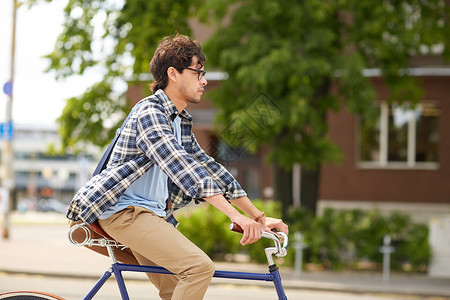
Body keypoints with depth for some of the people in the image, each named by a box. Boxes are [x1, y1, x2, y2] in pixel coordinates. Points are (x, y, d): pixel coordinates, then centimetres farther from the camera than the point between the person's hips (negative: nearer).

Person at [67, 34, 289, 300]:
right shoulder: (149, 113, -13)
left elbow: (209, 168, 17)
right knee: (200, 267, -23)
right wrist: (237, 217, -32)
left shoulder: (181, 121, 17)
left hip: (152, 213, 10)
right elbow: (182, 169, -25)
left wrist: (259, 217, 10)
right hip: (125, 210, -10)